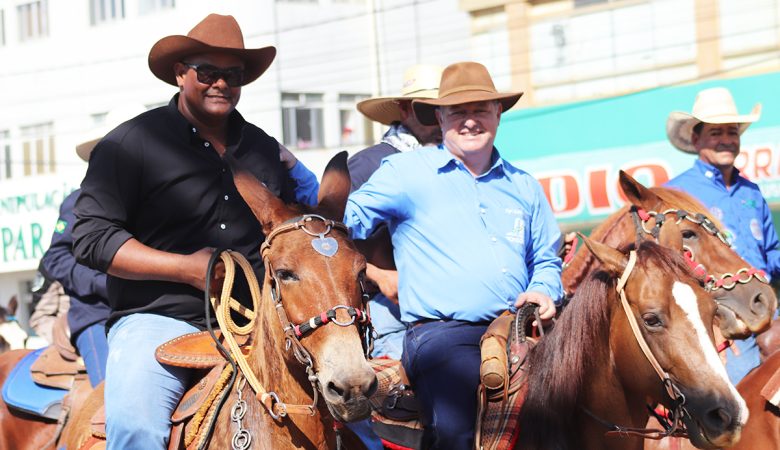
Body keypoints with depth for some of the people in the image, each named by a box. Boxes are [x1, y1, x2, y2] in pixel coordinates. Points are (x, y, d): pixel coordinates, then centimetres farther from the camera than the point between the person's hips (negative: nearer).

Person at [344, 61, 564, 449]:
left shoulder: (523, 186, 22)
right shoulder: (405, 171, 8)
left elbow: (546, 259, 26)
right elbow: (350, 217, 6)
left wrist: (543, 291, 5)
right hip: (440, 332, -5)